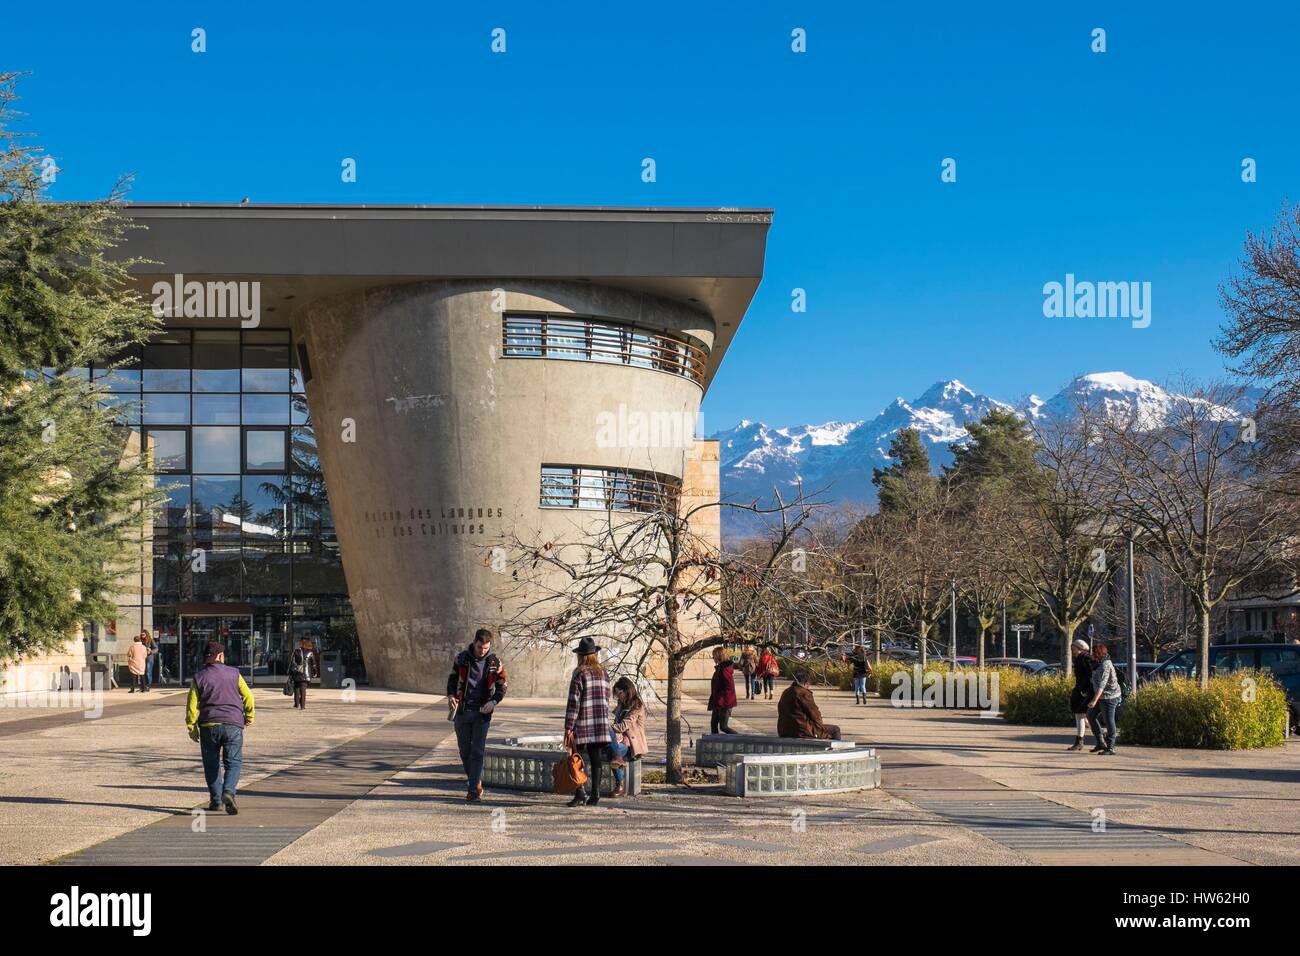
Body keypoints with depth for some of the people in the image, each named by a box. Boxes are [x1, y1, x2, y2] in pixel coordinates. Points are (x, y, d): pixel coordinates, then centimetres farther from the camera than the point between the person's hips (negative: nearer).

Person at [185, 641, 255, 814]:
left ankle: (216, 800, 16)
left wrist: (191, 727, 8)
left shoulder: (199, 677, 2)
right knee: (234, 762, 1)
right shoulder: (234, 673, 4)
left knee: (211, 764, 13)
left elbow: (192, 704, -1)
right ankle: (228, 791, -23)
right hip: (233, 725, -1)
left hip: (208, 725, 1)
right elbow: (248, 696, 5)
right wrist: (249, 717, 18)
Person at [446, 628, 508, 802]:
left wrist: (493, 702, -14)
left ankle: (474, 790, -6)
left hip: (482, 713, -2)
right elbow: (452, 679, 11)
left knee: (477, 752, -7)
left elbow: (502, 687, 4)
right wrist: (451, 696, -9)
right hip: (462, 711, 2)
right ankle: (476, 783, 26)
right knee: (465, 750, 8)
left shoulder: (495, 662, -3)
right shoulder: (462, 658, 0)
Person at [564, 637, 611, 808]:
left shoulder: (580, 674, -8)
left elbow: (574, 702, -12)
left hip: (582, 725, -5)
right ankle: (595, 795, 8)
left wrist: (568, 728, -11)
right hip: (601, 723, 5)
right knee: (595, 761, 8)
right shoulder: (603, 673, 10)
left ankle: (580, 793, -4)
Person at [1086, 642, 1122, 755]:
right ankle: (1101, 743, 18)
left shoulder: (1105, 666, -21)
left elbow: (1101, 685, -29)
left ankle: (1110, 748, 3)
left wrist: (1094, 700, -35)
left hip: (1109, 697, -11)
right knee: (1091, 715, 13)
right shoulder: (1099, 664, 10)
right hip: (1102, 696, 11)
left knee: (1108, 721, -4)